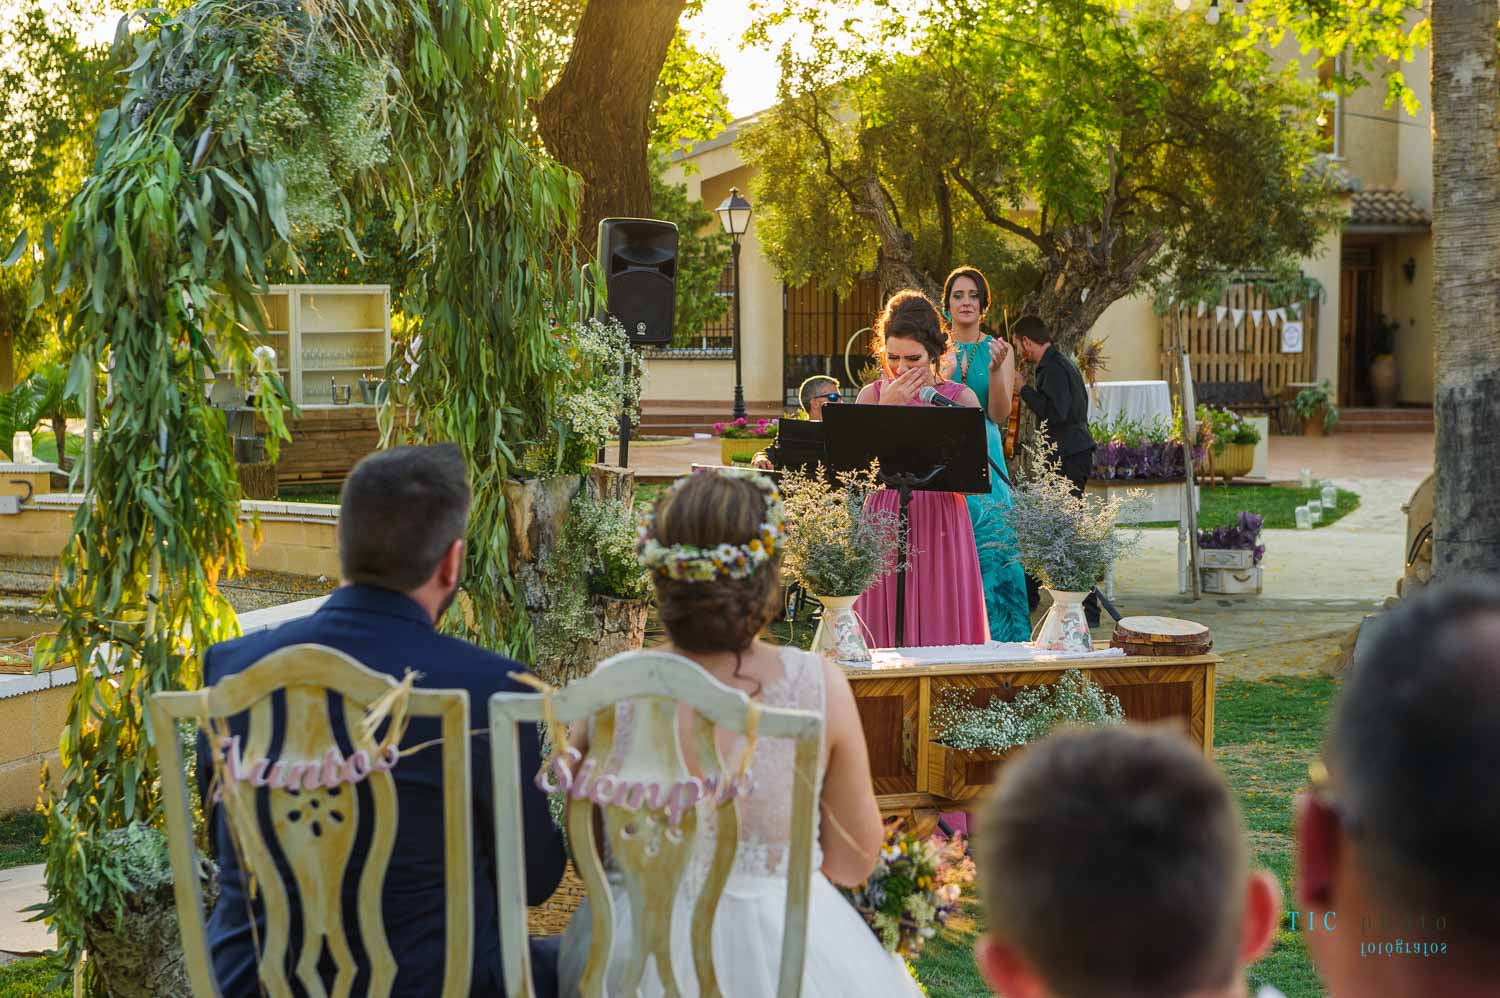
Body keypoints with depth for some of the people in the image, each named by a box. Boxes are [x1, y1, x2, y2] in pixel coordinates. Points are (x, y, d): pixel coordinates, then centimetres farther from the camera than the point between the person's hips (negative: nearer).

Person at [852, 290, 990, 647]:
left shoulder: (961, 398, 2)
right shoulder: (872, 395, 4)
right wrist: (887, 408, -13)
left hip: (941, 529, -1)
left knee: (942, 627, 3)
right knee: (886, 631, 3)